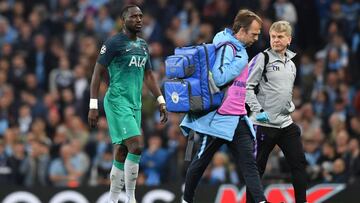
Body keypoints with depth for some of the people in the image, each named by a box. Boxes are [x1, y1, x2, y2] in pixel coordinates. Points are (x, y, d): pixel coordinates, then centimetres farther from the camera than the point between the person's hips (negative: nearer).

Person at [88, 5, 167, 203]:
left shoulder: (143, 45, 15)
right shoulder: (114, 43, -7)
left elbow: (148, 75, 23)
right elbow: (97, 73, -7)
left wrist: (161, 101, 15)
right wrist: (93, 106, -12)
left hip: (135, 104, 7)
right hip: (117, 102, -7)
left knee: (121, 153, 7)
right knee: (136, 146, -17)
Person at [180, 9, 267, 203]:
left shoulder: (239, 49, 15)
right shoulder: (228, 47, -13)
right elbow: (219, 77, -25)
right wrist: (241, 61, -17)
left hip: (237, 119, 8)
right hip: (220, 119, -8)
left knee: (248, 163, -5)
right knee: (201, 161, 7)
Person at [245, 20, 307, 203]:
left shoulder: (291, 64, 15)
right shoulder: (262, 59, -6)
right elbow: (247, 87, -11)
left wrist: (290, 107, 12)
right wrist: (258, 110, -18)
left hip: (286, 124, 6)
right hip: (264, 124, -6)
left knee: (299, 163, 3)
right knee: (257, 167, 0)